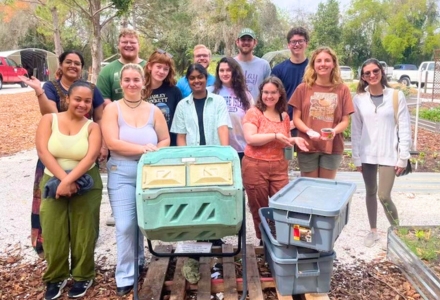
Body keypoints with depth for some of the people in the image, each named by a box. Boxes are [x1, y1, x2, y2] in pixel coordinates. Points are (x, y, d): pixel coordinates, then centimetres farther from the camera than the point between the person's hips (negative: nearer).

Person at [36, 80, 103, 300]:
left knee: (83, 232, 5)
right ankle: (56, 277, 23)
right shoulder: (49, 119, -1)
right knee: (53, 232, 4)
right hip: (53, 183, 1)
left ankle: (83, 276, 23)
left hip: (86, 185, -1)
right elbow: (43, 151, -10)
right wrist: (63, 179, -20)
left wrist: (69, 180, -26)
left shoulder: (92, 127, -2)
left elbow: (91, 157, -15)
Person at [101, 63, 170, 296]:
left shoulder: (153, 110, 6)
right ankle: (126, 276, 8)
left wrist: (154, 152, -12)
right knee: (125, 225, -4)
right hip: (121, 173, -2)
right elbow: (112, 142, -12)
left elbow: (166, 140, 8)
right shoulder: (112, 109, -2)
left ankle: (139, 263, 34)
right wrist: (143, 148, -18)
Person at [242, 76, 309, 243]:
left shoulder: (284, 116, 10)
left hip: (279, 166, 4)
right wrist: (275, 136, -21)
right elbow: (250, 138, -19)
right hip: (255, 166, -4)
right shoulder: (253, 113, -7)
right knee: (259, 208, 8)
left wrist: (294, 140, 0)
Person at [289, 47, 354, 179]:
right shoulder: (303, 88, 2)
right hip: (307, 147, 0)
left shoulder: (342, 89, 3)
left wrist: (334, 131, -18)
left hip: (332, 147, 1)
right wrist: (309, 131, -17)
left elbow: (345, 121, 2)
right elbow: (296, 118, 1)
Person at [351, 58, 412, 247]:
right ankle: (373, 231, 28)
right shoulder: (359, 99, 1)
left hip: (389, 155, -3)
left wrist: (403, 157, -7)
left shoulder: (396, 96, -5)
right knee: (370, 193, 12)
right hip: (367, 155, 3)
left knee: (384, 196, -6)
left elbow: (405, 128, -4)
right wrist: (356, 157, 1)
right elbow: (356, 130, 3)